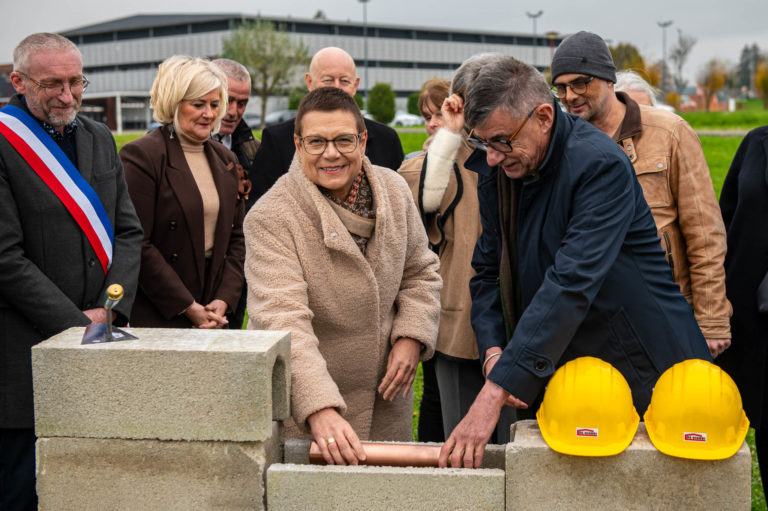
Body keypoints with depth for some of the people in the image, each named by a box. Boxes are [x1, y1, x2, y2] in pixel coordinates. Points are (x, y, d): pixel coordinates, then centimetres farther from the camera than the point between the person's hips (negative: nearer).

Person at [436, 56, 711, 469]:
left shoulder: (601, 165, -22)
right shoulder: (496, 172, 1)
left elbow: (572, 284, -32)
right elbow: (488, 272, 8)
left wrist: (495, 392, -36)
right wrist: (493, 352, -12)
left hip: (642, 374, -6)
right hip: (555, 372, 6)